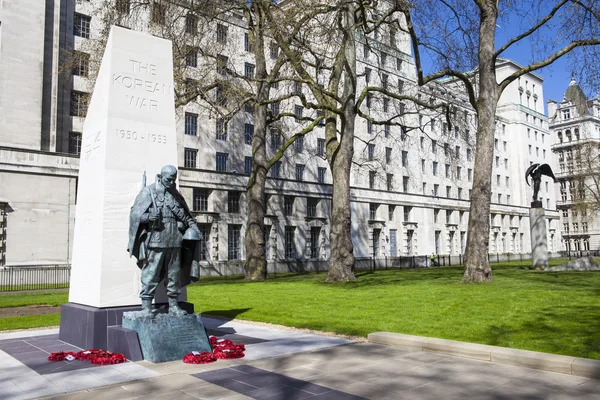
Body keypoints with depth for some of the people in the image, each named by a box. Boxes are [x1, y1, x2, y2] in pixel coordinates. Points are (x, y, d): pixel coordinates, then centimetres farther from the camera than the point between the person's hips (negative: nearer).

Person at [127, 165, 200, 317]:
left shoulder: (176, 194, 16)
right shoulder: (148, 192, 1)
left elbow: (184, 214, 26)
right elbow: (134, 213, -3)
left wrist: (193, 225, 9)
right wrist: (148, 217, -22)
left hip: (174, 242, 5)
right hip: (156, 241, -5)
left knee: (174, 274, 9)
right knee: (151, 275, -5)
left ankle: (173, 305, 18)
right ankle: (146, 306, 2)